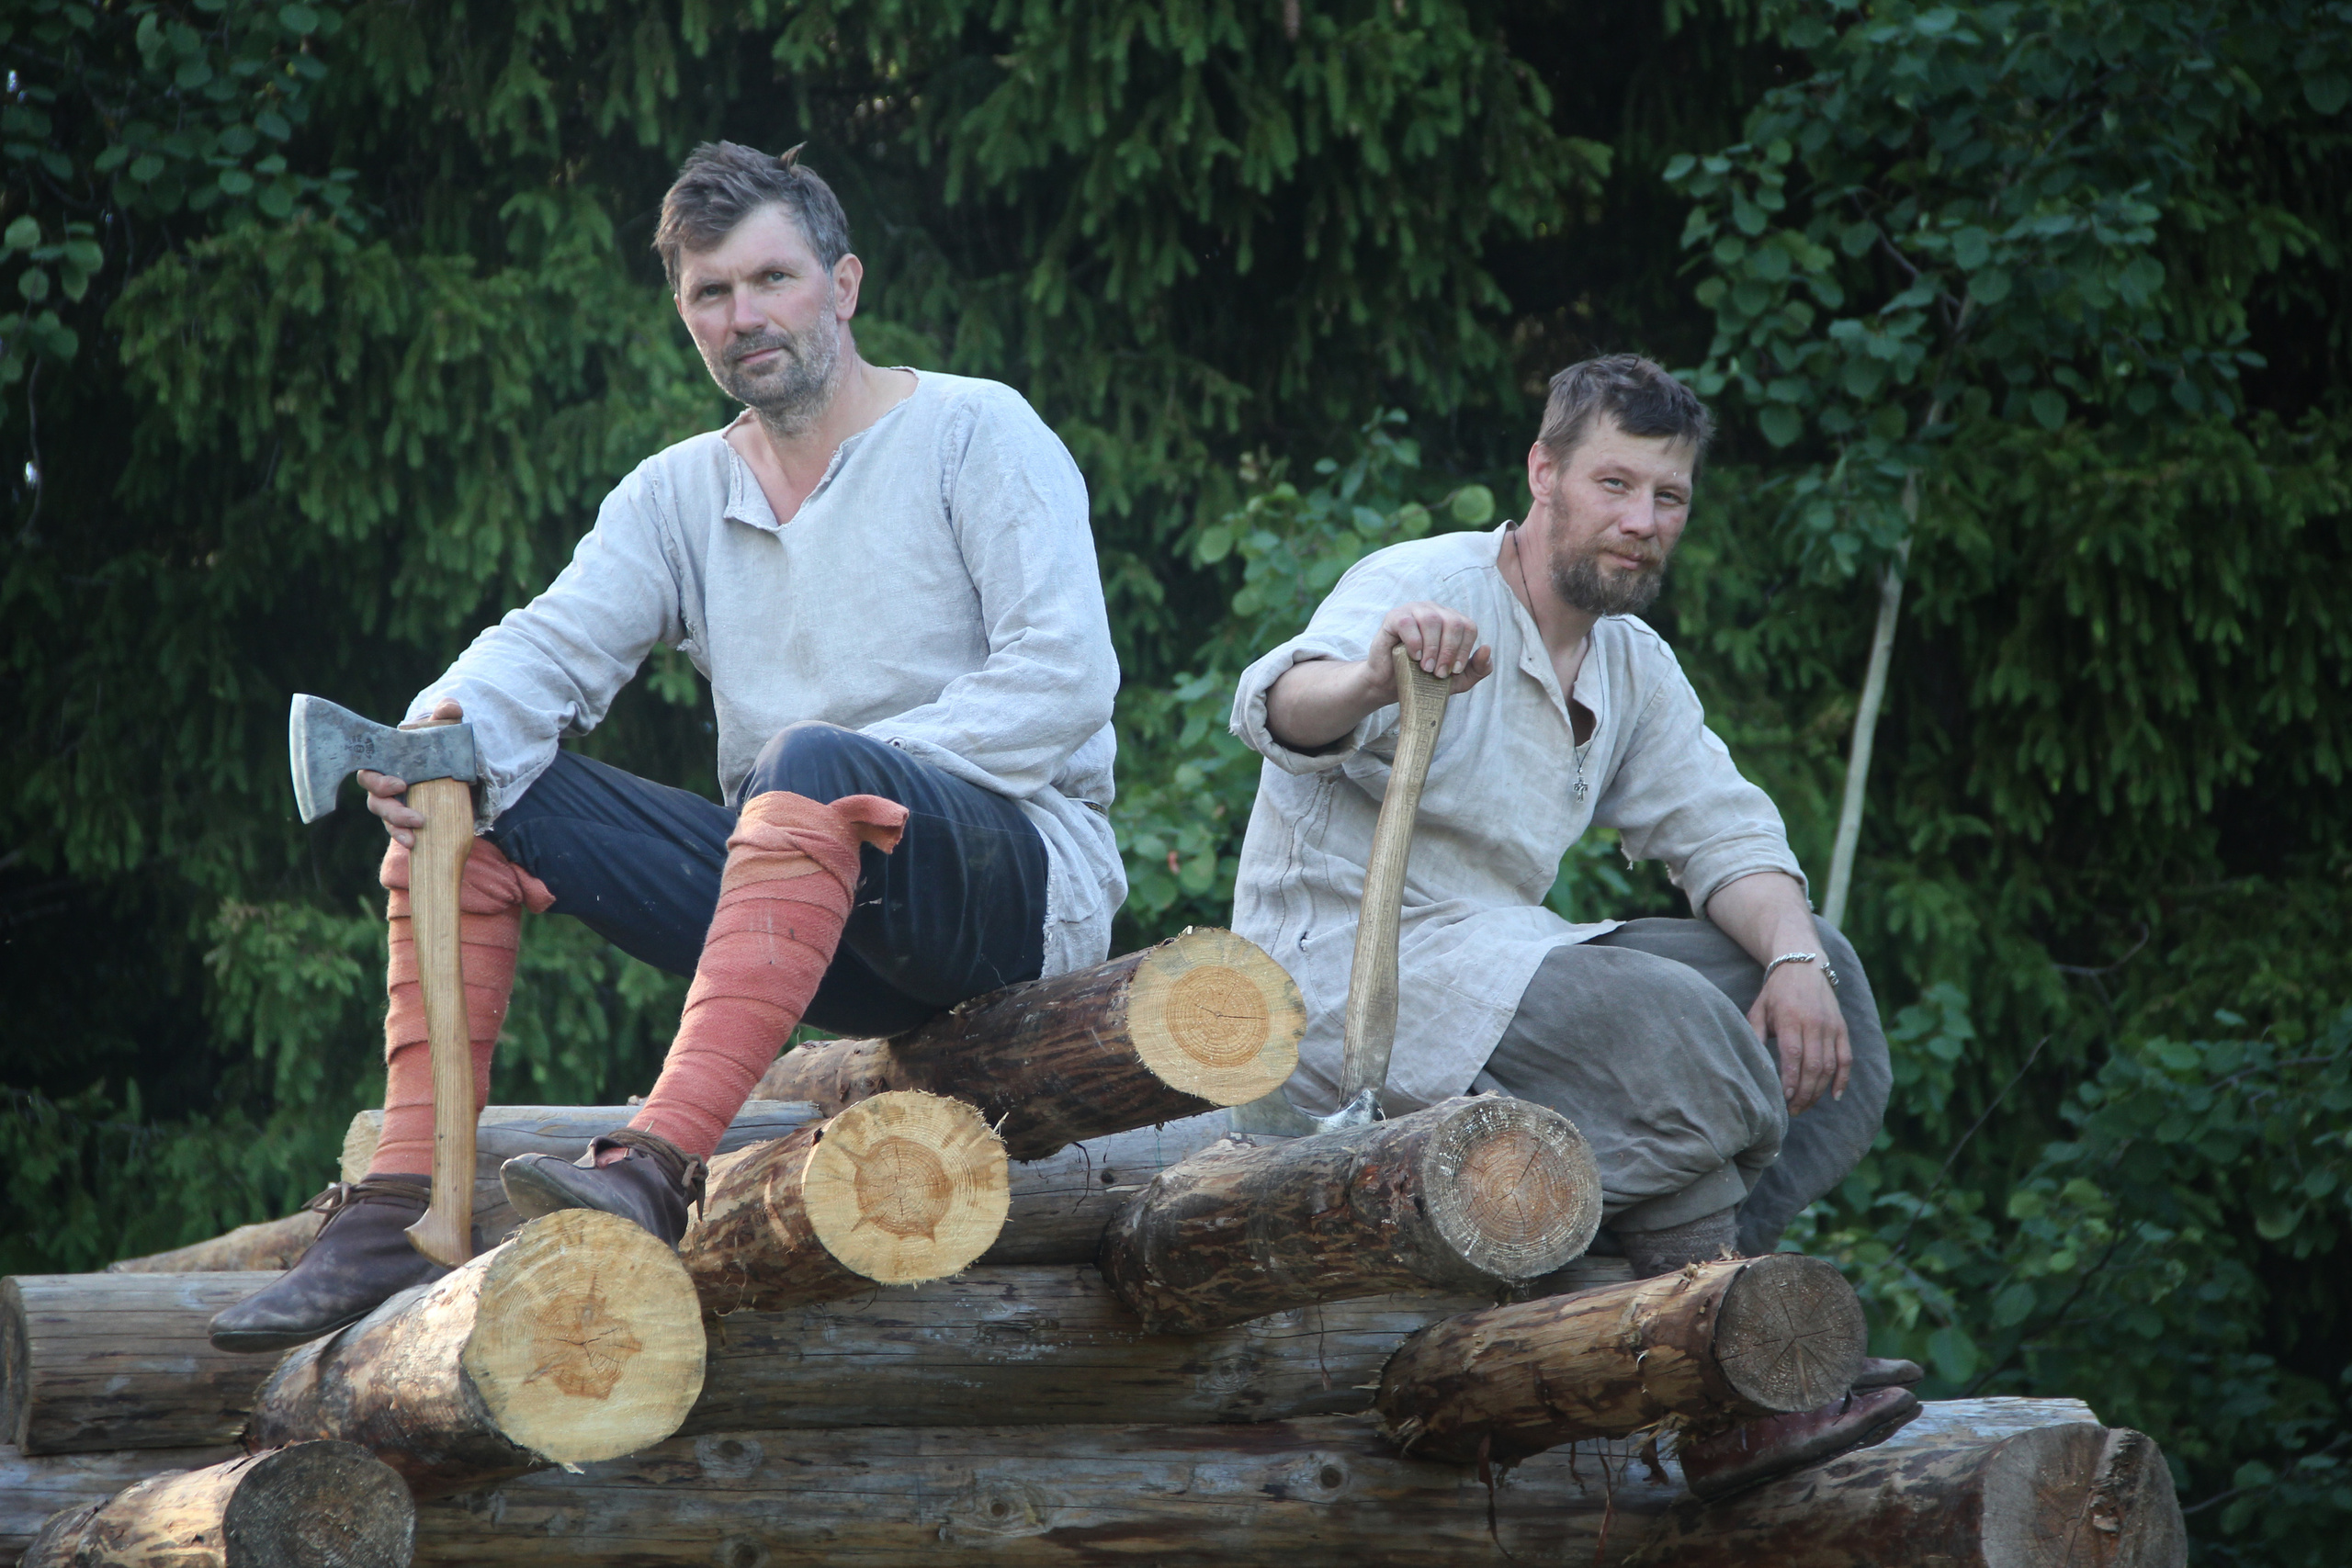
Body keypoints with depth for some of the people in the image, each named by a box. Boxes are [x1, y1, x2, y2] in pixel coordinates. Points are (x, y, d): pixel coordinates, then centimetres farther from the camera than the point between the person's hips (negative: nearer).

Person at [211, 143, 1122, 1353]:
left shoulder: (974, 433, 1)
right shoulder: (680, 495, 17)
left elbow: (1064, 677, -11)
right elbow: (554, 643, 0)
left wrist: (850, 778, -18)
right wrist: (450, 726, -24)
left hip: (1015, 874, -6)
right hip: (818, 909, 6)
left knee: (813, 766, -38)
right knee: (468, 793, -6)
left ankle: (655, 1166, -52)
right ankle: (397, 1213, -19)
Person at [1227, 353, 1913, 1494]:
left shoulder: (1634, 667, 15)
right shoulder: (1425, 589, -11)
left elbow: (1722, 830, 6)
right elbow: (1280, 708, -30)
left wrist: (1794, 958, -16)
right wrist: (1372, 677, -55)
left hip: (1502, 960, 9)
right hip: (1348, 977, -9)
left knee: (1815, 980, -3)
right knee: (1669, 1026, -30)